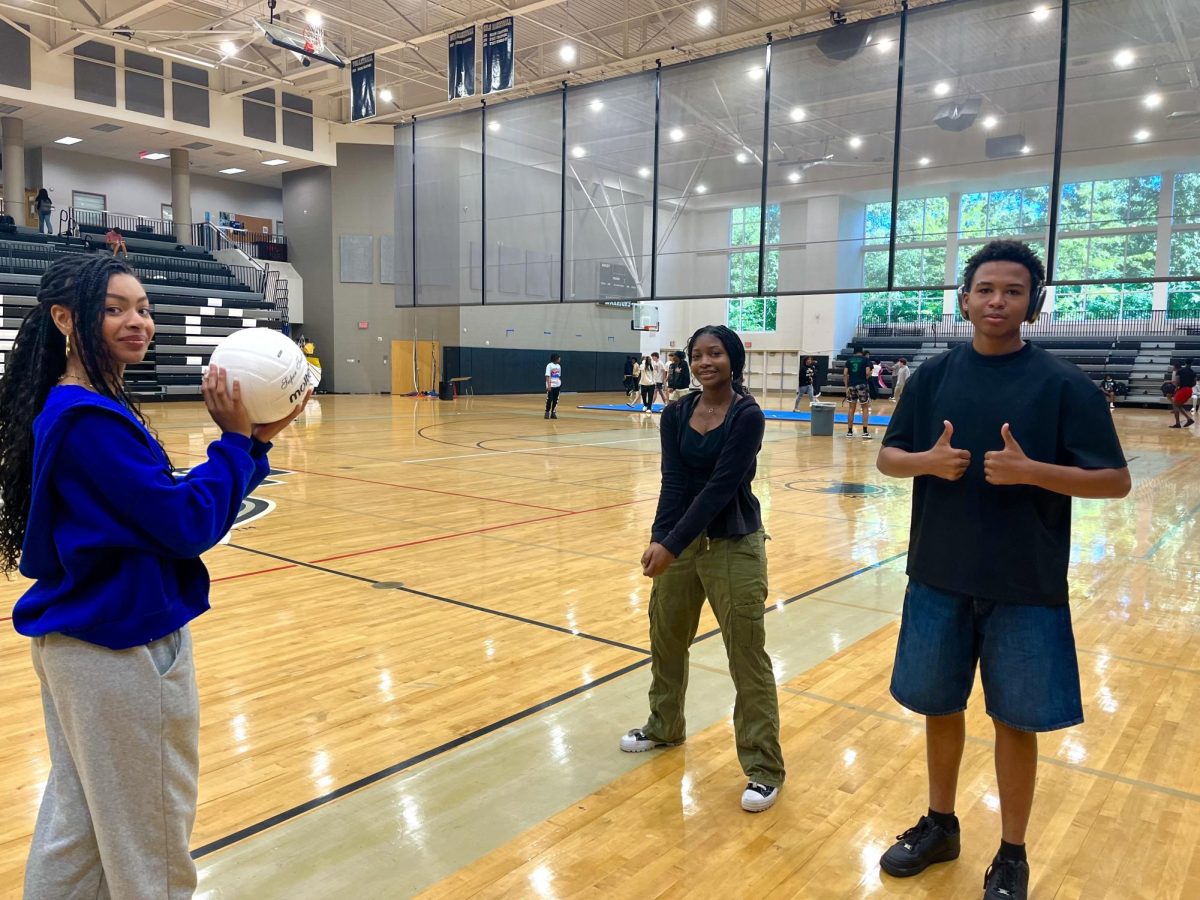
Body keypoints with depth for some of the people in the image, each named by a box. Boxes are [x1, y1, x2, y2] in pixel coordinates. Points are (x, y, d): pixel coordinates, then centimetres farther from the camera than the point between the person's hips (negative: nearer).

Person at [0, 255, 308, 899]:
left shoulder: (94, 410, 7)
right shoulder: (87, 421, -23)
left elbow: (165, 504, 7)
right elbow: (188, 525, -24)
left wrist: (250, 441, -3)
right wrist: (240, 440, -15)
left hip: (77, 645, 10)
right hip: (122, 649, -10)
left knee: (75, 823, 24)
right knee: (150, 844, 11)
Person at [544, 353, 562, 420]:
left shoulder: (559, 366, 10)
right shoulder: (549, 365, -10)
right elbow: (547, 376, -13)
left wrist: (560, 383, 13)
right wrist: (548, 385, -19)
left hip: (557, 385, 6)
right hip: (551, 386, -6)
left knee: (555, 400, 5)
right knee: (549, 399, -3)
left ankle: (553, 413, 11)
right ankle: (547, 412, 9)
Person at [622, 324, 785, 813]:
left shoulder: (748, 416, -13)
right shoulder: (676, 414, 2)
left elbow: (720, 487, -21)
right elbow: (673, 481, -7)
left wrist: (672, 545, -25)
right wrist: (659, 538, -21)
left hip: (734, 547, -5)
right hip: (679, 541, 6)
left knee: (747, 657, -2)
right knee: (665, 639, 18)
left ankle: (764, 767, 11)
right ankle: (664, 726, 41)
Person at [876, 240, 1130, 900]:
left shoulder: (1063, 384, -7)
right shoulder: (933, 376, 1)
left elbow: (1116, 480, -8)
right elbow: (888, 457, 7)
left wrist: (1031, 470, -23)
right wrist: (927, 460, -15)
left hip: (1025, 585, -2)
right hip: (938, 576, 3)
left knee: (1014, 721, 9)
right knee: (939, 707, 15)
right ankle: (940, 825, 37)